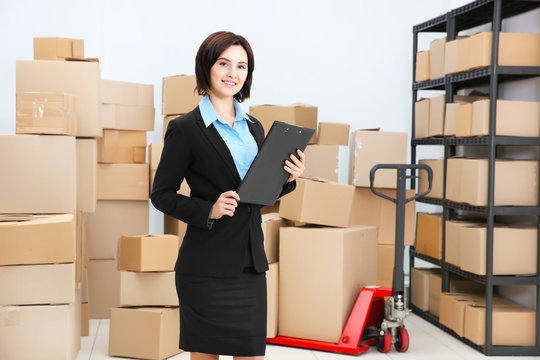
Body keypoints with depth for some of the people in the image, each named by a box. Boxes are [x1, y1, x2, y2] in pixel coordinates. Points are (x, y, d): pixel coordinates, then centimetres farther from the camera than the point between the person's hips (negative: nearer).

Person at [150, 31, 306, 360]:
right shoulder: (186, 129, -6)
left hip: (251, 261, 6)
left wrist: (287, 179, 0)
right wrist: (208, 210, -19)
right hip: (207, 266, -5)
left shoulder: (254, 127, 13)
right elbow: (162, 195, -5)